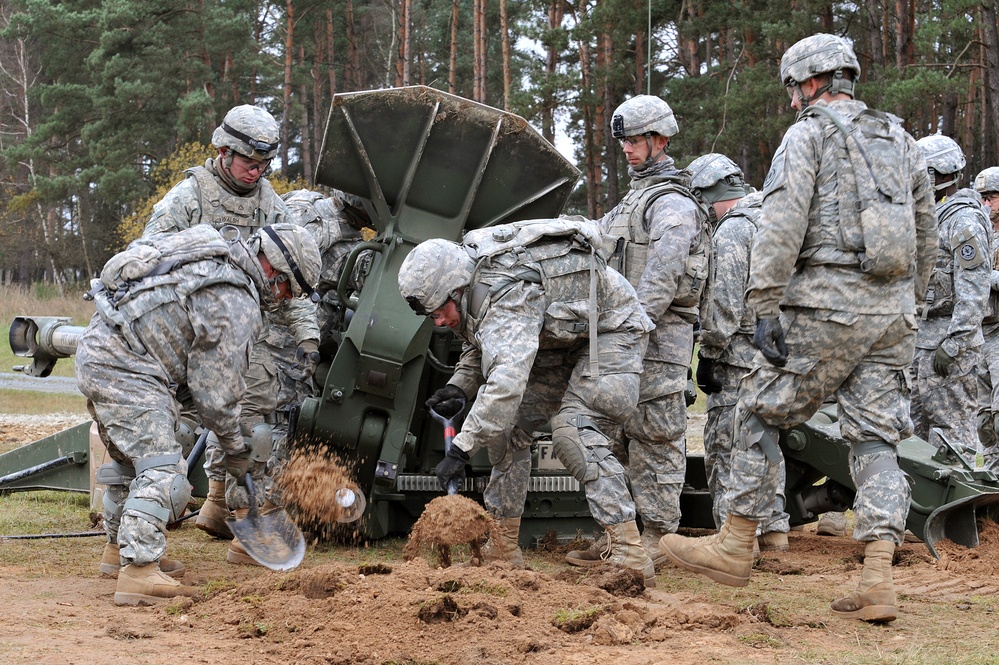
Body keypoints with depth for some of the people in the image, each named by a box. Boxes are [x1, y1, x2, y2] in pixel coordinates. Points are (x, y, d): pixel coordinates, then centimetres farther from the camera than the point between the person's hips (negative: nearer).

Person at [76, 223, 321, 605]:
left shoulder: (213, 257, 15)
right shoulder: (235, 303, -15)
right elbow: (216, 388, -10)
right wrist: (236, 448, 4)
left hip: (97, 350, 11)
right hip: (125, 370, -11)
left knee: (131, 458, 24)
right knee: (161, 469, -13)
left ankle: (119, 548, 39)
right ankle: (139, 573, -19)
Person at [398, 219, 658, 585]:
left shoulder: (509, 293, -37)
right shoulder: (472, 285, -7)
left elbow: (507, 380, -49)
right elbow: (484, 346, 11)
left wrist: (461, 448, -49)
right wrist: (460, 386, -10)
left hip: (611, 331, -10)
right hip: (560, 340, 10)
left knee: (575, 432, -25)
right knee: (507, 423, 1)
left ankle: (631, 558, -26)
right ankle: (502, 548, 8)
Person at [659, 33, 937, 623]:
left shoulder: (808, 135, -2)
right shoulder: (902, 140, 18)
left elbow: (782, 227, -13)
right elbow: (927, 236, 21)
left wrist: (765, 308, -14)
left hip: (827, 303, -6)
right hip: (894, 315, 6)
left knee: (761, 412, 7)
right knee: (877, 438, 4)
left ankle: (736, 547, 12)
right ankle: (878, 582, -4)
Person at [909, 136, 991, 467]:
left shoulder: (964, 221, -13)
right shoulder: (932, 216, 18)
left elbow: (974, 290, -19)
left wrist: (952, 346, -23)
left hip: (950, 340, -10)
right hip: (922, 340, 10)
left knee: (952, 428, -8)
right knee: (917, 423, 12)